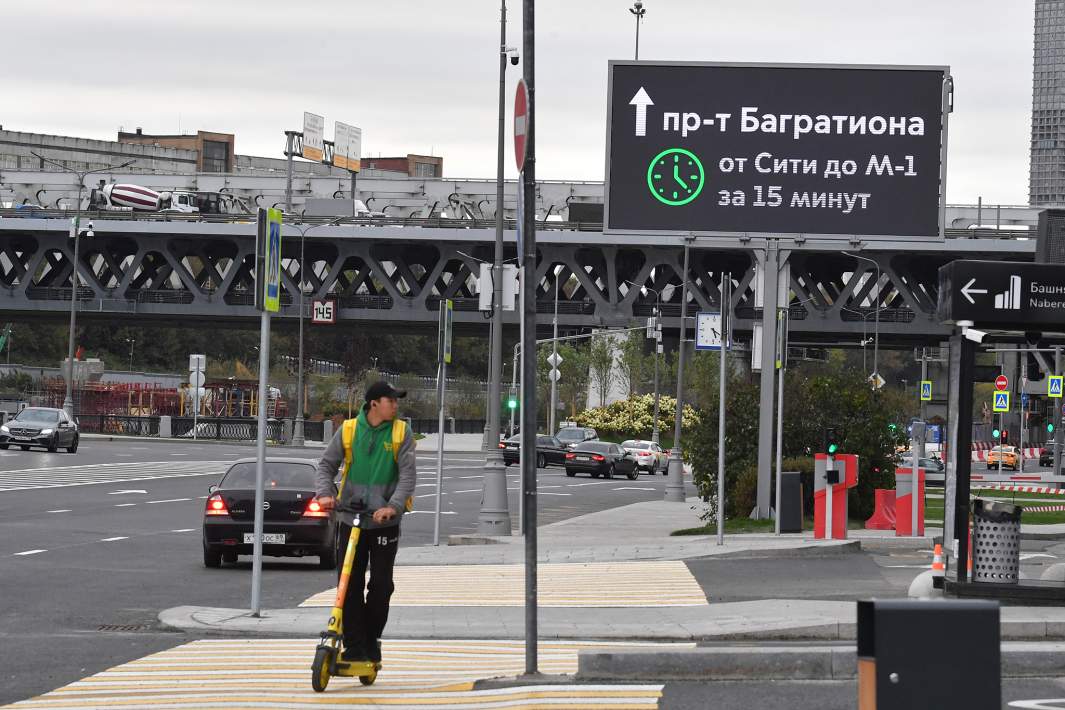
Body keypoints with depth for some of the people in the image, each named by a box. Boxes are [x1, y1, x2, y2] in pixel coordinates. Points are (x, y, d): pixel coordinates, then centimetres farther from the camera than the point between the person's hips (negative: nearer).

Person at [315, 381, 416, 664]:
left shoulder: (401, 433, -1)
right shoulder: (348, 431, 1)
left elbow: (408, 473, -8)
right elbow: (327, 464, 6)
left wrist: (393, 506, -23)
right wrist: (325, 493, -13)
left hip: (385, 522, 0)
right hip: (351, 518, 0)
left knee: (381, 585, 2)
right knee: (350, 585, -2)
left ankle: (372, 640, 19)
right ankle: (354, 646, 2)